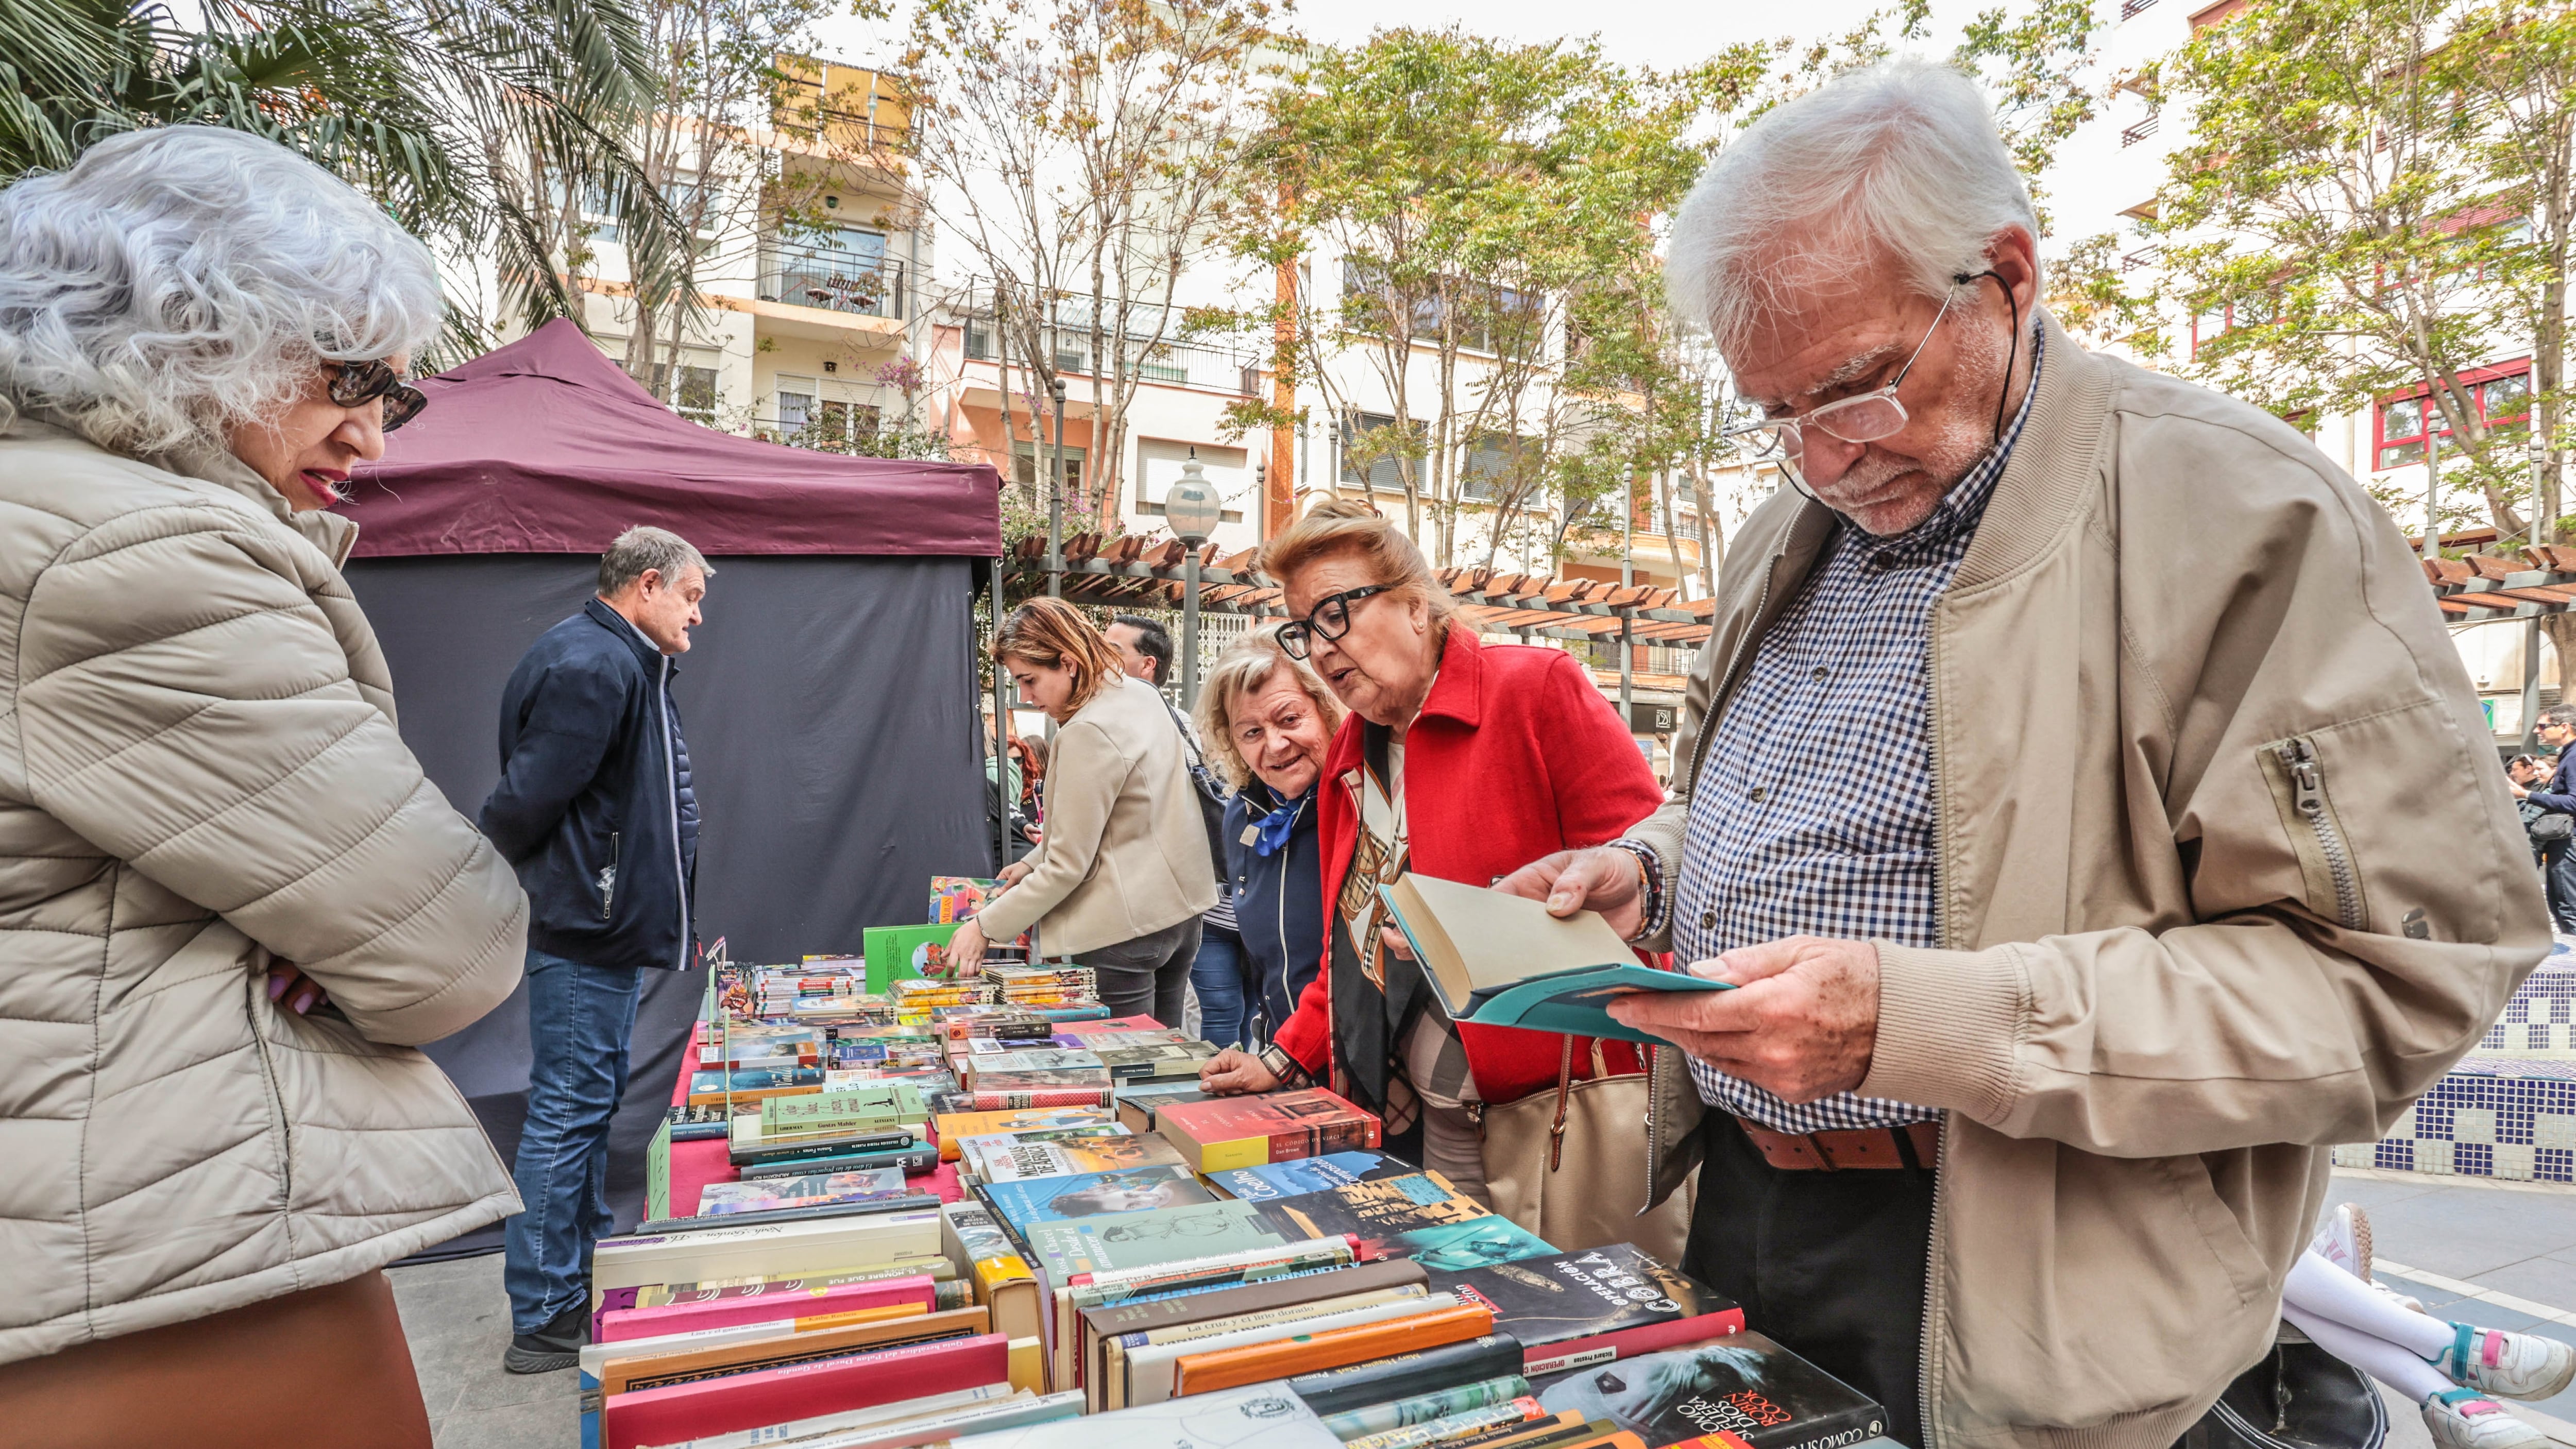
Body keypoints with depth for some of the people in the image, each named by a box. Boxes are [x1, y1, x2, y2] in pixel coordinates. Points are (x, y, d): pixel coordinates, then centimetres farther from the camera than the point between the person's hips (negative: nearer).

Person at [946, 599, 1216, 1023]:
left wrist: (984, 926, -10)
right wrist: (1033, 863, 13)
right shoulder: (1142, 695, 6)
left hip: (1126, 928, -9)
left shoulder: (1088, 733, -21)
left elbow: (1067, 867, -18)